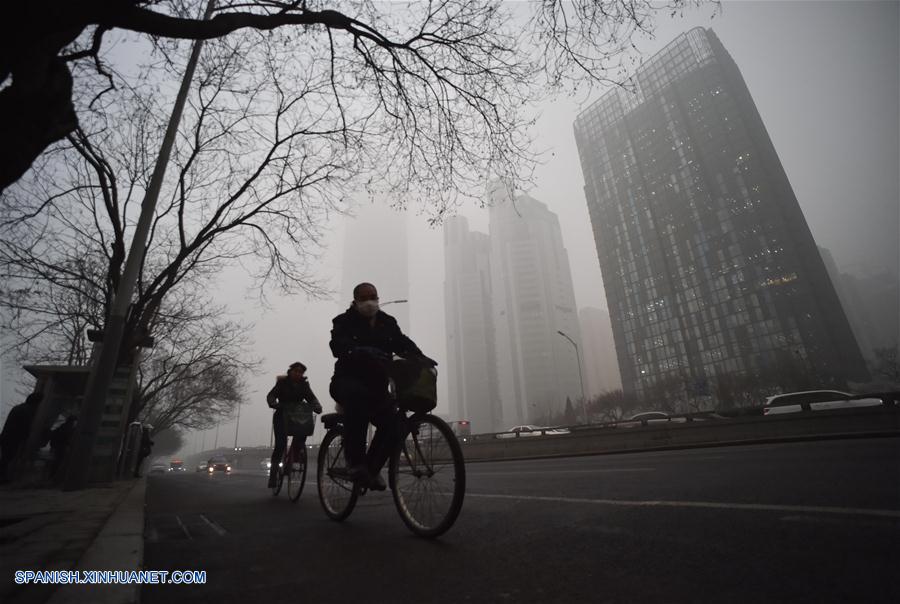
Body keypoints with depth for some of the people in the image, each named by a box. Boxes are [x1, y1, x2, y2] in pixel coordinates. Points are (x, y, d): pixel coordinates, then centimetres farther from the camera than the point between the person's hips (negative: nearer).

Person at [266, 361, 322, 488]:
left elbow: (311, 397, -6)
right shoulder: (282, 383, -5)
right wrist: (275, 404, -38)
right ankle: (273, 471, -2)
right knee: (281, 444, -15)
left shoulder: (304, 385, 3)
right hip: (282, 416, -3)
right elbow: (271, 395, -16)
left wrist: (317, 406, -27)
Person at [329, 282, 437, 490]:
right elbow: (339, 346, -22)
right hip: (348, 379, -3)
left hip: (376, 384, 4)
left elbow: (402, 343, -6)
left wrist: (420, 357, -28)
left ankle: (372, 468, 6)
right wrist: (363, 352, -44)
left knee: (392, 423, -18)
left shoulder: (387, 323, 8)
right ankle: (355, 461, -28)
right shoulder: (344, 321, -3)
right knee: (358, 396, -38)